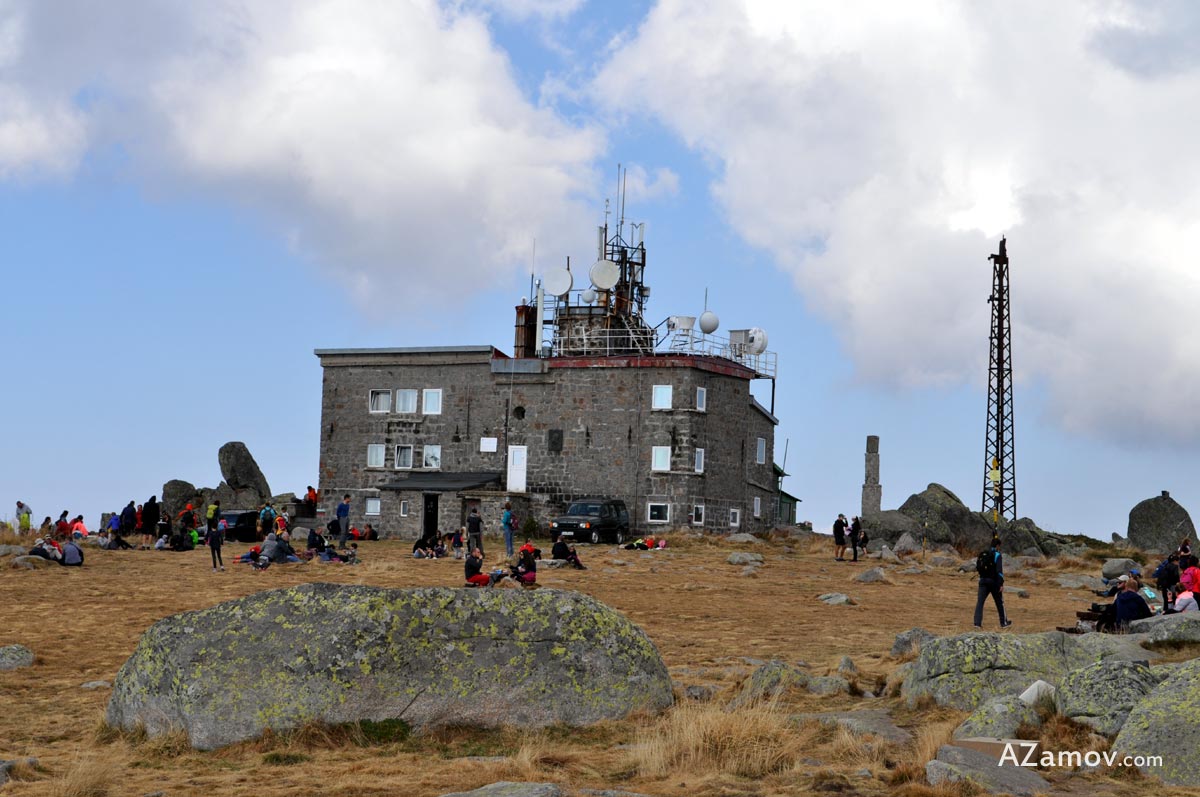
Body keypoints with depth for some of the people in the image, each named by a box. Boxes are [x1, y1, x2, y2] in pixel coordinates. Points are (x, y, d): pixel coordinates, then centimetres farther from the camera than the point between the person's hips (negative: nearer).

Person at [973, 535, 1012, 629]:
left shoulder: (982, 554, 10)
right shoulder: (997, 555, -9)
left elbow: (978, 568, 16)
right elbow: (999, 570, -17)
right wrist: (1001, 584, -18)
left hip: (983, 581, 4)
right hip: (994, 582, -4)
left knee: (980, 602, -3)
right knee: (999, 602, 12)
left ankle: (977, 622, -15)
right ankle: (1003, 622, 23)